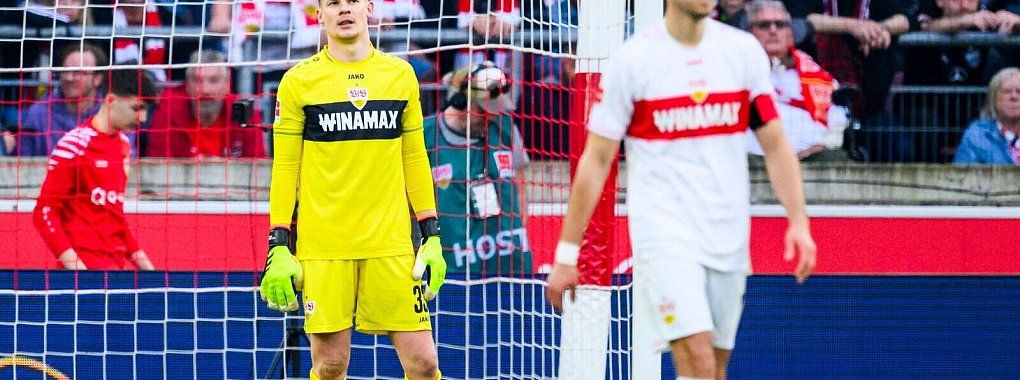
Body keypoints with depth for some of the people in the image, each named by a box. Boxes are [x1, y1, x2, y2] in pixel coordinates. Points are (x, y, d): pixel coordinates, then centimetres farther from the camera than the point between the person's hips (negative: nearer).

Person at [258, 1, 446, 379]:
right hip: (322, 247, -2)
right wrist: (279, 245, -3)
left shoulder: (401, 75, 9)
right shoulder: (298, 82, 2)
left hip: (391, 243, 2)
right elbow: (284, 167, 3)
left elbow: (415, 159, 14)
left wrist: (432, 235, 8)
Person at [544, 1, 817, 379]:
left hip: (729, 235, 4)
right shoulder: (631, 59, -5)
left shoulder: (744, 50, 5)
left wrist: (798, 221, -2)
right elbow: (596, 160, -2)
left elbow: (775, 145, 10)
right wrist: (566, 253, -3)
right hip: (664, 231, -4)